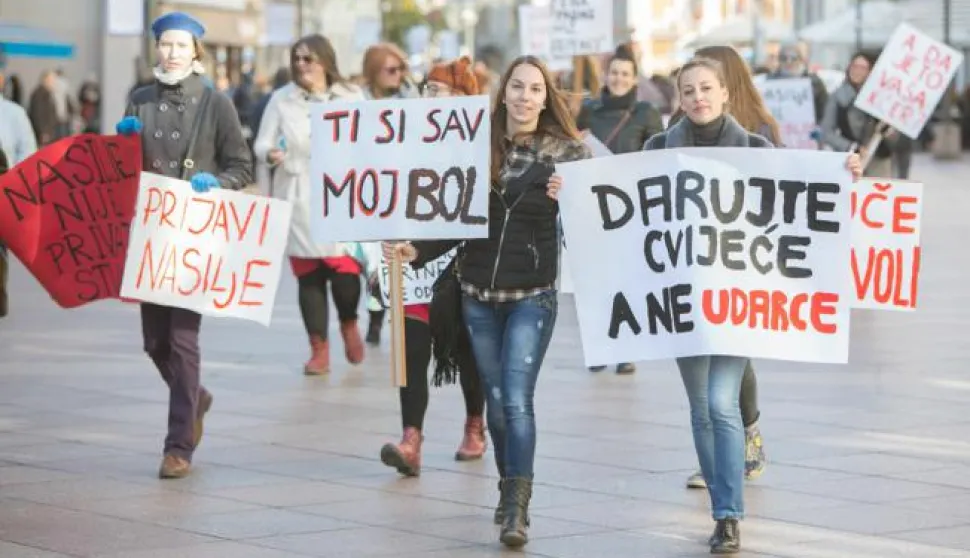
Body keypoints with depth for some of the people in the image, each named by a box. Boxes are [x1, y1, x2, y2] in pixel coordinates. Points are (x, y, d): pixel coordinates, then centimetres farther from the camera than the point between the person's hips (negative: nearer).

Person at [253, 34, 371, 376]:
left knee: (344, 269, -11)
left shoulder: (352, 97, 4)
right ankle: (319, 351, 14)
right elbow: (261, 143, 4)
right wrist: (270, 154, -18)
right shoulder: (281, 100, 3)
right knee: (308, 276, 3)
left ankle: (349, 324, 20)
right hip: (297, 200, 1)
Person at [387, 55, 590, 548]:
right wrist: (418, 250, -1)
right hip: (478, 292, 4)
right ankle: (509, 491, 27)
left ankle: (517, 508, -12)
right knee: (495, 399, 11)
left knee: (517, 399, -12)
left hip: (532, 295, -4)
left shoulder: (566, 152, -3)